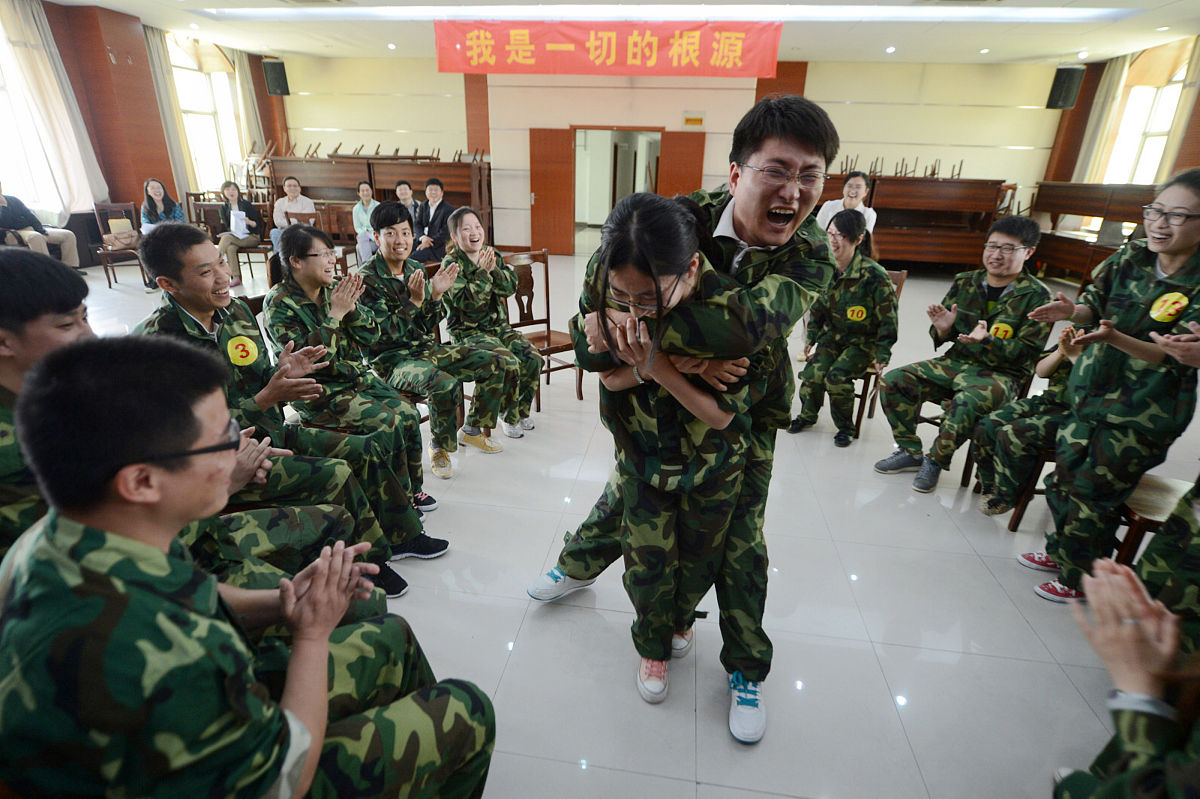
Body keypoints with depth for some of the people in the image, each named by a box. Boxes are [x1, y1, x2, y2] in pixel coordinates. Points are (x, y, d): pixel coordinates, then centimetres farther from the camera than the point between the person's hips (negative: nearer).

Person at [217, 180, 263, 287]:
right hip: (234, 235, 3)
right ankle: (236, 278, -32)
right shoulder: (224, 208, 12)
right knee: (230, 248, -32)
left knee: (226, 238, -30)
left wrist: (249, 222, -23)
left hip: (252, 237, -3)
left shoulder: (246, 205, 0)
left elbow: (258, 224, -2)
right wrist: (232, 230, -12)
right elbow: (227, 226, 11)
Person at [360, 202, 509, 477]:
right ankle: (439, 448, -8)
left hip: (426, 349, 7)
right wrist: (414, 300, -25)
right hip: (391, 359, -7)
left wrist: (435, 295, -9)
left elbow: (428, 327, 8)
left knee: (494, 364, -1)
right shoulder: (367, 278, -12)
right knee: (446, 384, -36)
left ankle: (472, 429, 17)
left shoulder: (416, 269, 8)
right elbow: (387, 333, -19)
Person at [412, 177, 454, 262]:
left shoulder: (448, 209, -5)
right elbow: (417, 224, 6)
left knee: (413, 257, -27)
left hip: (438, 247, -6)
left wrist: (430, 242, -21)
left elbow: (446, 232, -13)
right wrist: (422, 237, -16)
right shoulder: (423, 206, 15)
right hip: (422, 242, 6)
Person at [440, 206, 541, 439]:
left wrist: (494, 269, -17)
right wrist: (482, 271, -23)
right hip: (467, 332, -6)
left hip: (498, 326, 6)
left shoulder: (492, 254, 9)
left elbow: (511, 287, -1)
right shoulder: (451, 263, -9)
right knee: (508, 363, -27)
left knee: (533, 357, -11)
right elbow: (466, 301, -21)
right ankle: (509, 418, -4)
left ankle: (522, 411, 9)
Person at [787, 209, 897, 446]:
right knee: (812, 373, -18)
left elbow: (888, 320, -12)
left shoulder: (874, 274, -19)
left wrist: (881, 356, -12)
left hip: (863, 342, -4)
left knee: (837, 376, -26)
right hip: (832, 336, 4)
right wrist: (810, 340, 8)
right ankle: (807, 414, 14)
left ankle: (846, 426, 2)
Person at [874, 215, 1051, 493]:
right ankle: (910, 451, 1)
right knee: (893, 381, -16)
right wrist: (942, 329, -13)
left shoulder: (1037, 296, -3)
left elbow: (1026, 351, -10)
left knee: (966, 403, -38)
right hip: (955, 361, 5)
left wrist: (988, 341, -28)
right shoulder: (964, 282, 8)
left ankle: (936, 461, -10)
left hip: (999, 374, -5)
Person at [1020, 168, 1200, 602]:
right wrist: (1073, 311, -17)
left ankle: (1080, 577, 23)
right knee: (1064, 475, 14)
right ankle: (1060, 551, 36)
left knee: (1094, 491, 2)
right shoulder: (1132, 256, -2)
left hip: (1144, 414, -5)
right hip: (1091, 392, 5)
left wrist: (1115, 338, -38)